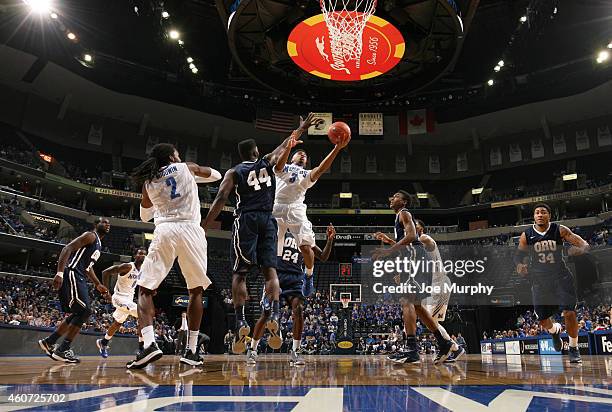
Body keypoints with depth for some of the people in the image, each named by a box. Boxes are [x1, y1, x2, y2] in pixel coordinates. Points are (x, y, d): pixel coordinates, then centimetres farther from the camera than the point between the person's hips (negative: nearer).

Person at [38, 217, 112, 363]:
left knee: (78, 314, 14)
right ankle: (62, 350, -7)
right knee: (84, 311, -13)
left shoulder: (99, 244, 23)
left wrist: (98, 285, 25)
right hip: (72, 275, -11)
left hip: (80, 278, 11)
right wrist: (60, 273, -29)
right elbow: (67, 249, -18)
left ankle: (49, 342, 22)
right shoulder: (90, 236, -7)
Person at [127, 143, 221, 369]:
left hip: (164, 231, 1)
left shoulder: (148, 183, 19)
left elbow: (145, 216, 32)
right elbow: (217, 175, 30)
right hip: (190, 230, 0)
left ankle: (149, 343, -13)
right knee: (196, 290, 11)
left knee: (145, 289, 8)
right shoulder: (187, 168, 14)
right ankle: (191, 350, 9)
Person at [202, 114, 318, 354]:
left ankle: (240, 321, -12)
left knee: (239, 273, 0)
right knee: (270, 269, 1)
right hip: (267, 220, 2)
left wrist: (203, 228, -5)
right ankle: (274, 315, -15)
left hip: (245, 220, -1)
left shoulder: (234, 172, 9)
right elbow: (285, 145, 30)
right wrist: (301, 129, 46)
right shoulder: (267, 163, 15)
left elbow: (220, 200, -4)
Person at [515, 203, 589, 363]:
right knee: (542, 319, 3)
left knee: (569, 312, -13)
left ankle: (574, 349, 11)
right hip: (539, 279, 1)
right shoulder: (526, 236, -3)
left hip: (561, 276, -1)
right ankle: (555, 330, 41)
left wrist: (579, 249, -29)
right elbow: (519, 256, 7)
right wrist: (520, 266, -16)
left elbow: (584, 244, -5)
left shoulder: (560, 230, -5)